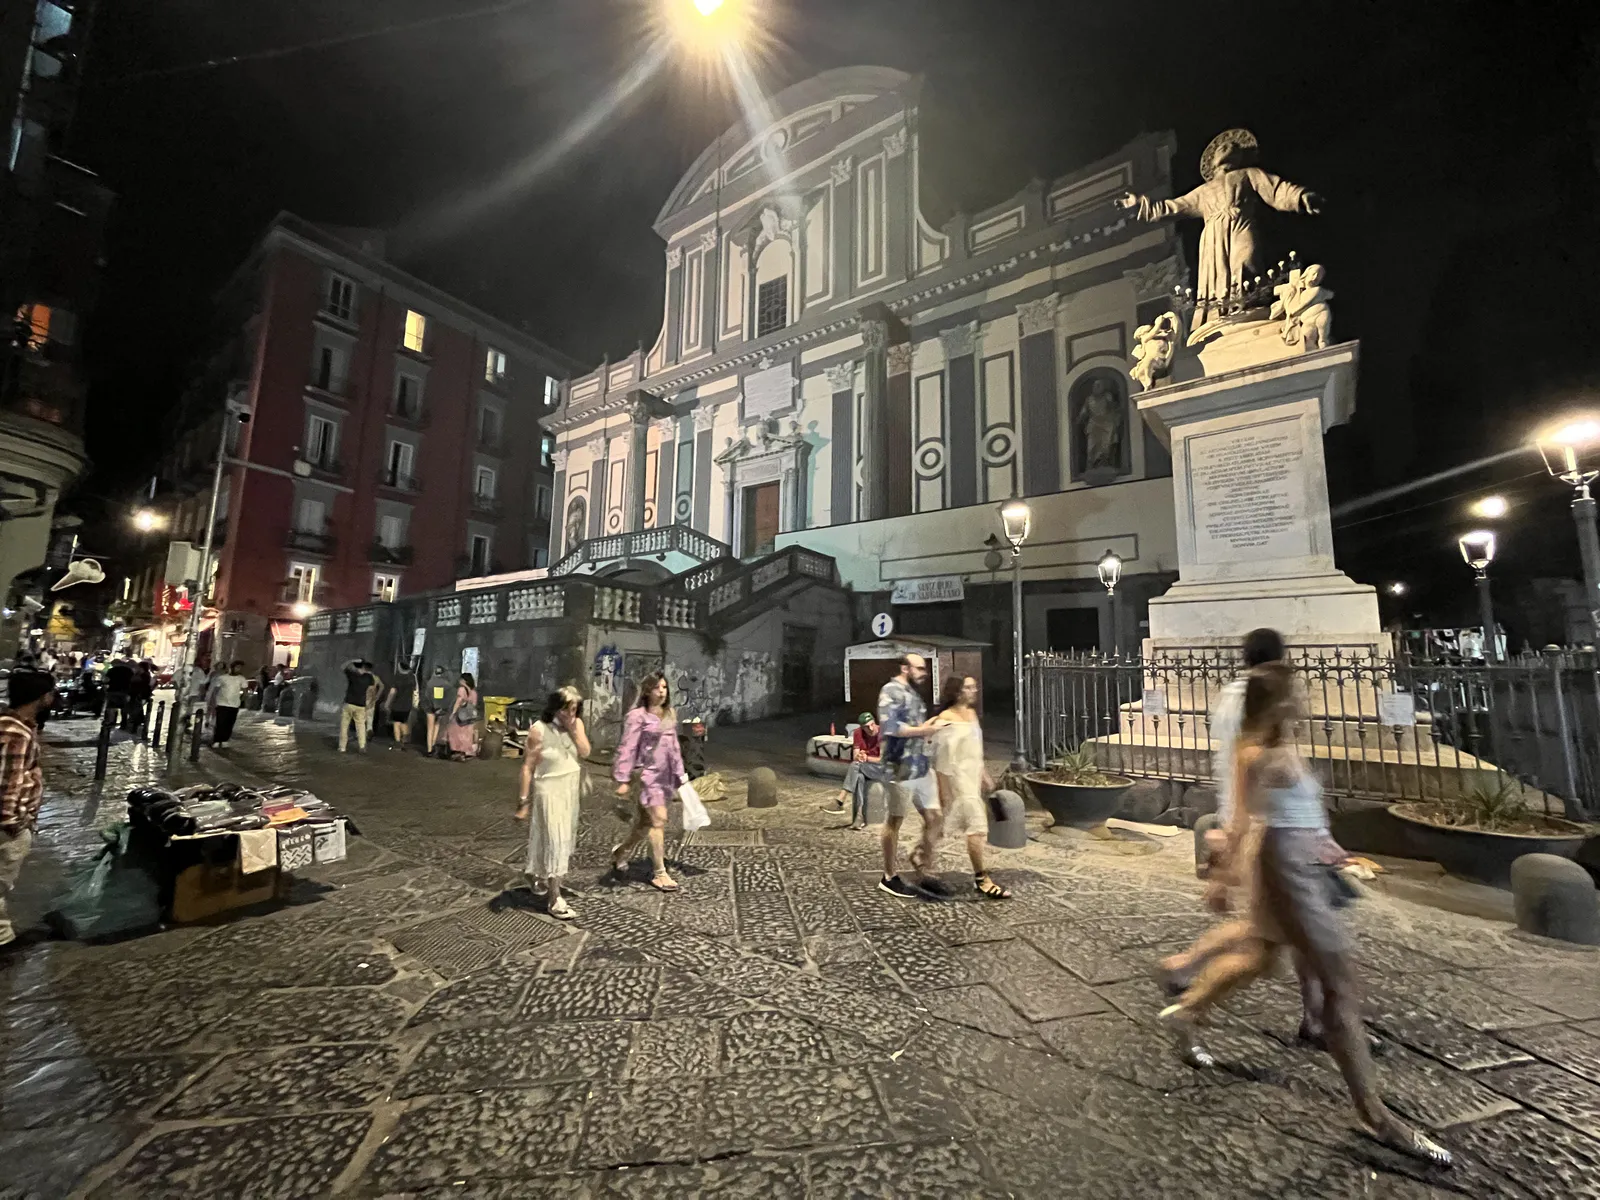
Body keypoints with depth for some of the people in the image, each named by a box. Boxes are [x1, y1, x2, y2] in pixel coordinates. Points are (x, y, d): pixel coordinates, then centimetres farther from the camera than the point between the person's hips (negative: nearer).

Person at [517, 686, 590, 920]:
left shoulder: (577, 725, 1)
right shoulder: (539, 730, -14)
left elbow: (585, 752, -10)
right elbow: (527, 767, -12)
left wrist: (573, 728, -18)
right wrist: (524, 801, -13)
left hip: (570, 791, 6)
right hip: (549, 792, -6)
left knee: (564, 840, 17)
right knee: (553, 841, -4)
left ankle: (540, 877, 40)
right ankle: (554, 899, 4)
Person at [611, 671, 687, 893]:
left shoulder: (670, 714, 10)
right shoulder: (638, 715, -11)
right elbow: (627, 748, -12)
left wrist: (680, 774, 16)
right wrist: (623, 779, -14)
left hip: (665, 775, 7)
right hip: (647, 773, -7)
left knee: (646, 821, 16)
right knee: (659, 819, -8)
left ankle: (621, 851, 41)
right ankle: (659, 874, 4)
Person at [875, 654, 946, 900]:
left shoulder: (914, 693, 16)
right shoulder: (891, 691, -12)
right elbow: (889, 727, -24)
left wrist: (931, 726, 7)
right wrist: (921, 730, -15)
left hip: (921, 767, 9)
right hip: (901, 768, -8)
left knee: (933, 817, 9)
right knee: (895, 820, 5)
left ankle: (922, 873, 21)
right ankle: (890, 876, 20)